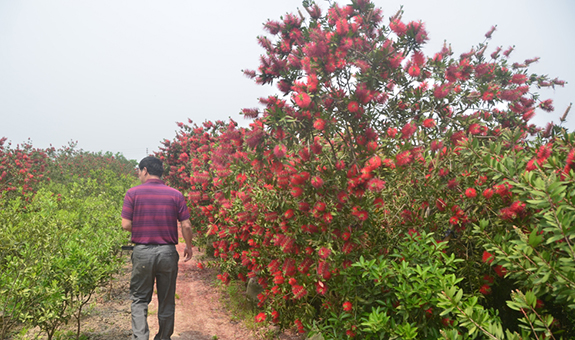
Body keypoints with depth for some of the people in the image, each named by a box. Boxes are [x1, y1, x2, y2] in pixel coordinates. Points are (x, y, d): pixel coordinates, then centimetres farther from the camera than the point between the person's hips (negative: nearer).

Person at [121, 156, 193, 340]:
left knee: (139, 298, 13)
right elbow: (186, 226, -3)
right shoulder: (176, 195, -1)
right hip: (168, 252, 1)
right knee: (167, 301, 15)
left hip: (142, 252, -1)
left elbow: (126, 225, -7)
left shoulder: (133, 193, -4)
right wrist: (188, 246, 13)